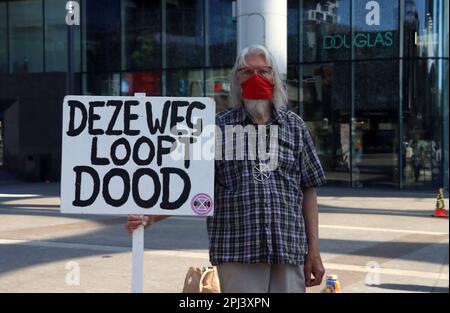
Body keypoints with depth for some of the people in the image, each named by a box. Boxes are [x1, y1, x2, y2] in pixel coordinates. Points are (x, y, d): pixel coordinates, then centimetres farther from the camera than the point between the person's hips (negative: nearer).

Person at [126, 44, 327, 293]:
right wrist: (151, 216, -11)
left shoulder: (294, 126, 12)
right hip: (236, 254, -2)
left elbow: (308, 190, 11)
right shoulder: (219, 127, 7)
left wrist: (314, 252, 6)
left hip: (288, 253, 2)